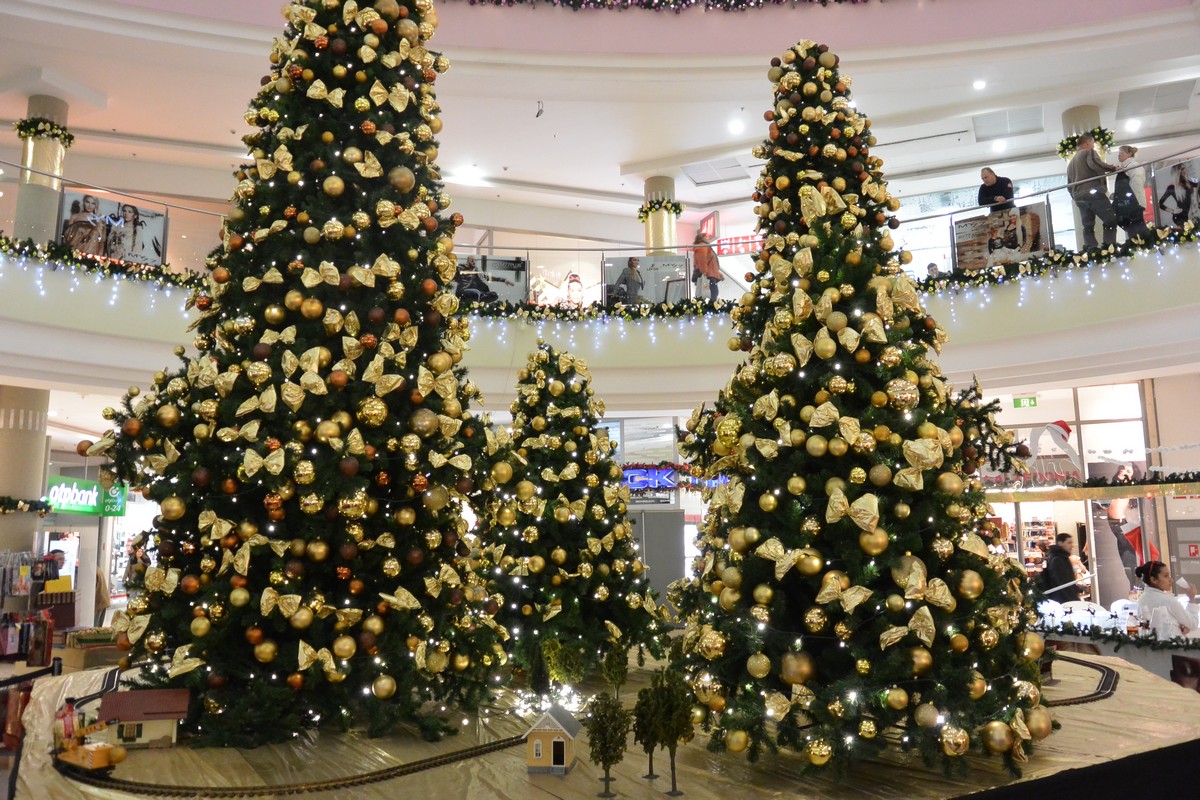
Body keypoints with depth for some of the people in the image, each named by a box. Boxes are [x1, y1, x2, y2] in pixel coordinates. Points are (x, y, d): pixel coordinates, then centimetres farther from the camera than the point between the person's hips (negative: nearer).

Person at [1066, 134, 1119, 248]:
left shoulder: (1071, 162, 27)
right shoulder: (1089, 152, 4)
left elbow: (1069, 185, 27)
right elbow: (1094, 163, -19)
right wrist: (1112, 168, -10)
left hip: (1079, 197, 8)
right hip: (1094, 194, -8)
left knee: (1088, 227, 6)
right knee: (1111, 221, -6)